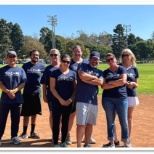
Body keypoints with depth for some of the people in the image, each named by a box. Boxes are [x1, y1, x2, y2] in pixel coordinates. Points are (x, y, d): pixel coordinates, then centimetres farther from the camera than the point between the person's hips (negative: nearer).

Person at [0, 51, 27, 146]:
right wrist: (8, 92, -19)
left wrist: (14, 91, -15)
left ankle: (14, 136, 22)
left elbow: (23, 83, -1)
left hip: (17, 99, 2)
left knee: (16, 119, 10)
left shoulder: (20, 70, 6)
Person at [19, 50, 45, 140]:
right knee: (26, 114, 2)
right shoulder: (25, 66, 0)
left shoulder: (42, 66, 2)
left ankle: (32, 132, 23)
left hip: (37, 92, 2)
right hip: (27, 93, -2)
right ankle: (24, 133, 13)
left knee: (34, 113, 11)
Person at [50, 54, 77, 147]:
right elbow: (52, 88, -5)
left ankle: (63, 142, 22)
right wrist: (60, 99, -12)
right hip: (57, 101, -3)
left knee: (65, 122, 10)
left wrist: (70, 99, -8)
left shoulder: (73, 73, 6)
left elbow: (75, 88, 5)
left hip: (69, 102, 3)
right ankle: (55, 143, 7)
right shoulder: (55, 73, -1)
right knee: (56, 122, -2)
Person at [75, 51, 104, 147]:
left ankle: (87, 144, 21)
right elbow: (82, 76, -13)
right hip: (82, 99, -5)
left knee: (90, 123, 10)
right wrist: (95, 77, 0)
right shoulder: (83, 66, 6)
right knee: (81, 124, -8)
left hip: (94, 100, 5)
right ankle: (79, 146, -3)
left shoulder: (100, 72, 16)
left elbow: (100, 82, -3)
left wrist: (87, 80, -8)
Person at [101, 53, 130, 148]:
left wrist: (110, 82, -5)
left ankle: (126, 143, 13)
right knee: (110, 121, 8)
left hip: (121, 98, -2)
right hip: (108, 99, 2)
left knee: (124, 122, 1)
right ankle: (112, 142, 18)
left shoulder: (121, 69, 4)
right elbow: (103, 86, -3)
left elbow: (123, 81, -12)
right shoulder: (105, 72, 9)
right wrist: (117, 83, -11)